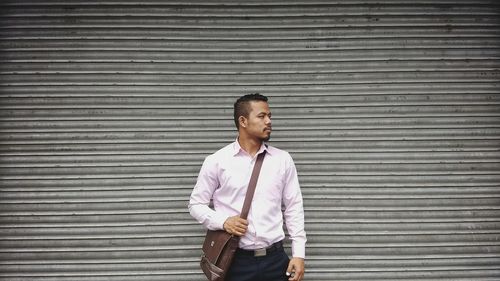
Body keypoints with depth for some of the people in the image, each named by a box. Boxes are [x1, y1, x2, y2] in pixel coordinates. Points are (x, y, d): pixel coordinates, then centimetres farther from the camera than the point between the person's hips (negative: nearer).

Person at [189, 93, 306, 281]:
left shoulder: (283, 160, 3)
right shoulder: (216, 161, -2)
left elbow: (294, 208, 5)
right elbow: (196, 204, 4)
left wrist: (299, 254, -1)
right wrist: (222, 222, -13)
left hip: (275, 259, 2)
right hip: (235, 261, -1)